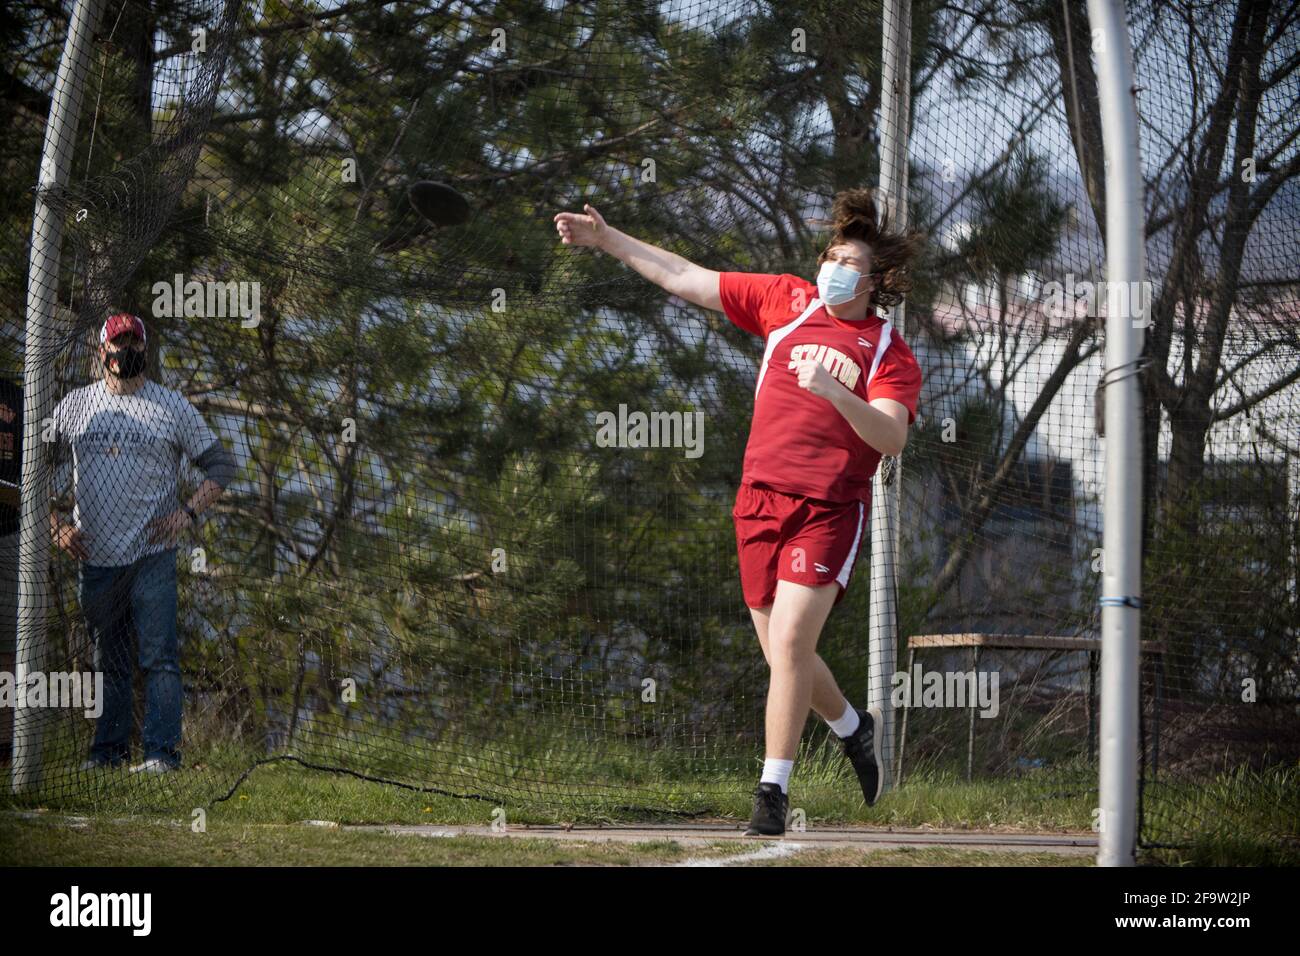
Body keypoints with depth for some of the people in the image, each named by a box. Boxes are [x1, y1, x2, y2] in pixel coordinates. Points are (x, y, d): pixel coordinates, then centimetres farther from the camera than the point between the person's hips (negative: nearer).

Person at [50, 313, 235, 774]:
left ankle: (161, 751, -12)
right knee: (108, 661, 9)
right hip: (95, 558, 3)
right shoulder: (75, 405, 10)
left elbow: (221, 463, 7)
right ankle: (109, 749, 15)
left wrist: (189, 511, -7)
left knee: (159, 656, -10)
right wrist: (55, 523, 3)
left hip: (153, 556, -3)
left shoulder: (172, 406, 4)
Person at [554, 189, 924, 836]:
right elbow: (684, 279, 13)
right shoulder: (786, 302, 10)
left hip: (828, 509, -4)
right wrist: (606, 239, 11)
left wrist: (836, 391, -32)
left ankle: (772, 792, -10)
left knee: (789, 642, -16)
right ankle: (855, 729, 39)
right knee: (783, 653, 10)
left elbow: (891, 438, -17)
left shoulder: (892, 355, -1)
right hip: (761, 497, 4)